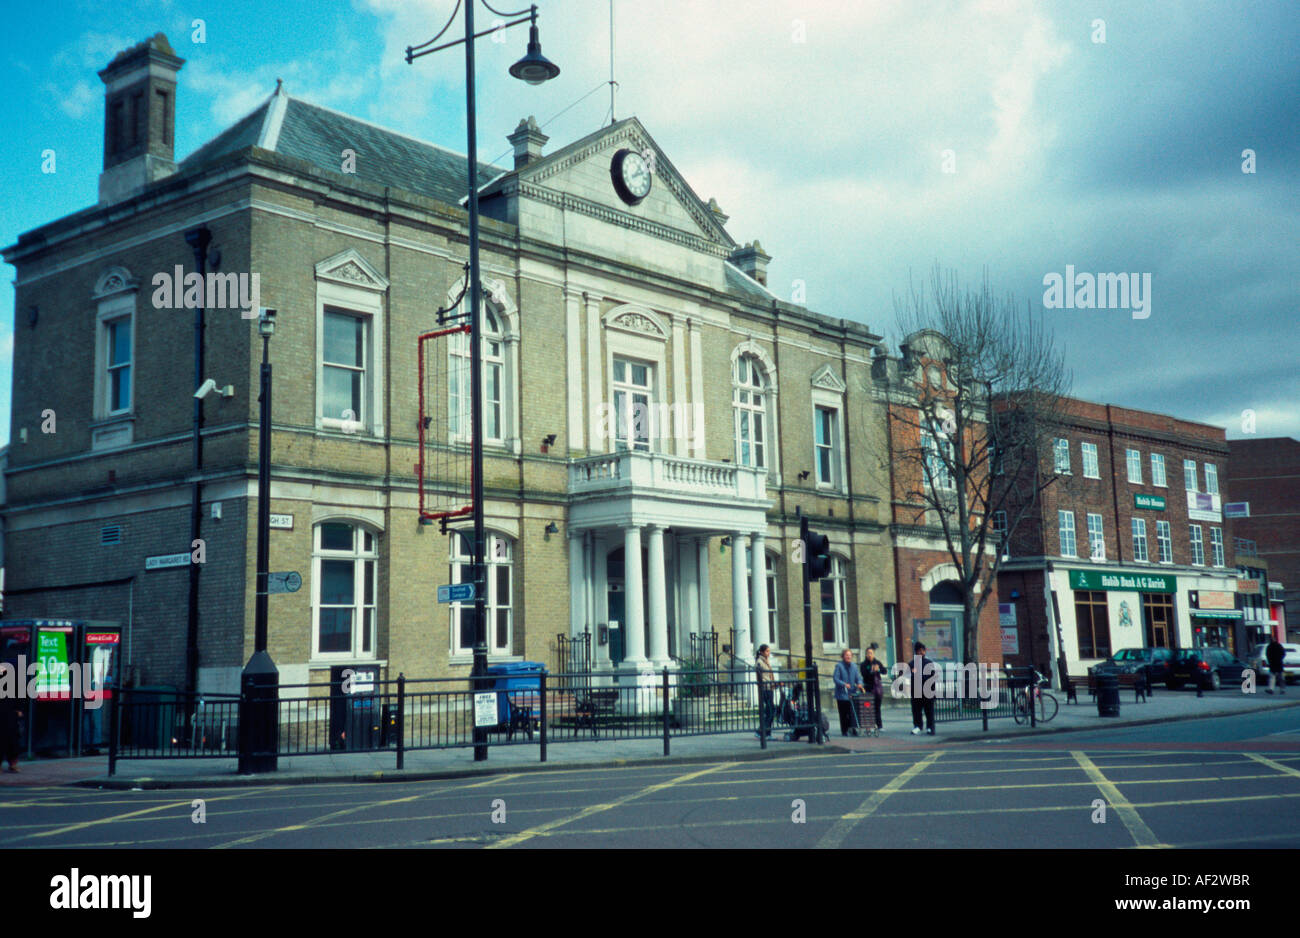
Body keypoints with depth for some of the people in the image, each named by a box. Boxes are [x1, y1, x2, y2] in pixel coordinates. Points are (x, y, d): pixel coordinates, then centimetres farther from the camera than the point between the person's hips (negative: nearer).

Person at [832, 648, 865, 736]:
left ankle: (853, 728, -10)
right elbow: (836, 678, -10)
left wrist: (859, 683, -15)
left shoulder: (854, 666, 11)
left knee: (853, 711, -10)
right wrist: (844, 684, -25)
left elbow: (858, 677, 7)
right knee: (843, 713, 1)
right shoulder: (839, 666, -3)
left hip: (852, 693, 3)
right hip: (842, 694, -3)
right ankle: (844, 731, 9)